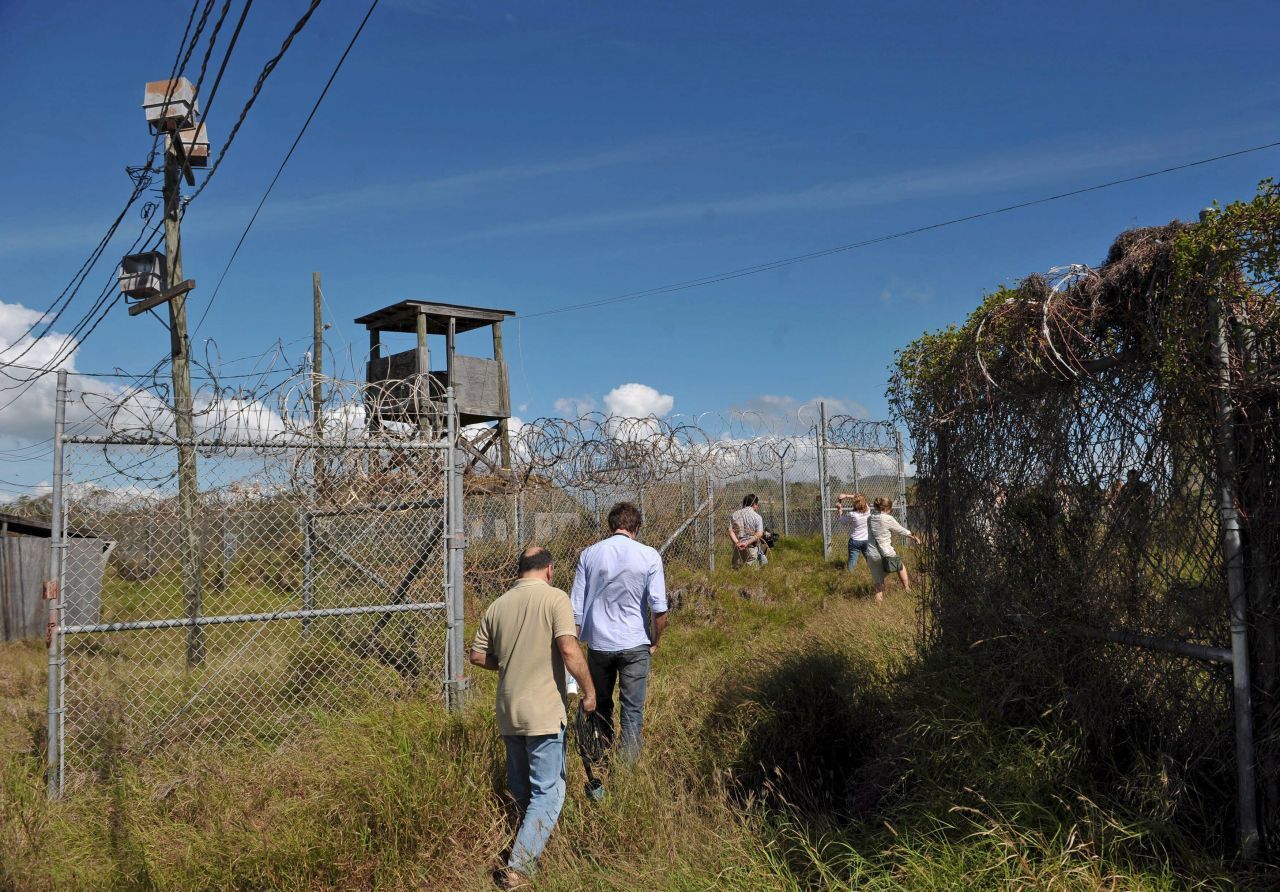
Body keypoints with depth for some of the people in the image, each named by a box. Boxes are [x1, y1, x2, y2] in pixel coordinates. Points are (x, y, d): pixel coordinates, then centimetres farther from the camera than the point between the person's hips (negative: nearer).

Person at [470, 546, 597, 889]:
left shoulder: (497, 605, 6)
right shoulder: (555, 598, -10)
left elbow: (478, 656, 10)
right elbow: (569, 651, -21)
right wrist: (589, 691, -10)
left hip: (508, 712, 6)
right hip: (545, 713, -6)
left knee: (519, 786, 22)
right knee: (547, 793, 2)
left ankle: (529, 838, 39)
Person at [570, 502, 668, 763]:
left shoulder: (589, 555, 0)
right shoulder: (649, 556, -5)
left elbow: (576, 607, 2)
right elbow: (659, 607, -8)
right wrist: (655, 642, 6)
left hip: (598, 643, 2)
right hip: (634, 644, -2)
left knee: (601, 707, 18)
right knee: (633, 712, 5)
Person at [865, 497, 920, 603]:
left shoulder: (870, 519, 4)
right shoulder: (888, 519, -11)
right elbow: (901, 530, 1)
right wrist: (914, 537, 17)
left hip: (871, 555, 4)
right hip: (886, 554, -4)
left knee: (879, 584, 14)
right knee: (900, 566, 28)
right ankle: (907, 589, 36)